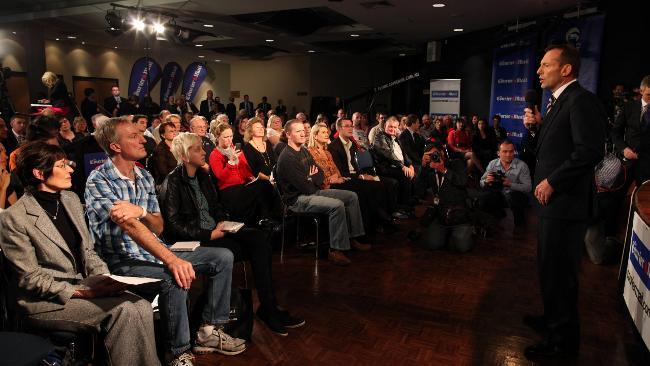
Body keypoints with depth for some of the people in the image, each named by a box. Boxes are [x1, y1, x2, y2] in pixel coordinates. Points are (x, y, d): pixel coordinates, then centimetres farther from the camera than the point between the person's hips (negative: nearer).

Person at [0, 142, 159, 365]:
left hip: (83, 287, 6)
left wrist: (105, 279, -6)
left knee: (141, 306, -19)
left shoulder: (71, 199, 9)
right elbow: (30, 279, -12)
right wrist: (81, 292, -20)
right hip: (44, 302, -6)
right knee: (123, 309, -25)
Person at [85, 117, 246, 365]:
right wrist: (172, 260, -38)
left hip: (154, 252, 8)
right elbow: (129, 225, -27)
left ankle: (210, 331, 7)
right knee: (175, 279, -36)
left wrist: (141, 211, -19)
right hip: (123, 263, -8)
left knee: (223, 257, 0)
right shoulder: (99, 181, -13)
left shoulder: (144, 176, 9)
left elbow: (158, 226, 6)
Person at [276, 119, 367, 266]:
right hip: (298, 199, -10)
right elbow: (305, 186, -21)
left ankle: (352, 237, 10)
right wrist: (313, 179, 0)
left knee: (352, 196, 4)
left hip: (313, 191, 10)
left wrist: (310, 179, -8)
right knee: (337, 205, -30)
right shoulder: (287, 158, -17)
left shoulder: (304, 151, 12)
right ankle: (335, 250, -20)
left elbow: (320, 174, 14)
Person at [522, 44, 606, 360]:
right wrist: (540, 124, 3)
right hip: (551, 200, 10)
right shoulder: (559, 101, 15)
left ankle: (563, 339, 19)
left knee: (559, 271, 2)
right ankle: (554, 318, 40)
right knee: (550, 266, 21)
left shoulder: (582, 101, -16)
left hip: (565, 203, -10)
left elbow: (590, 150, -25)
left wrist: (551, 182, -21)